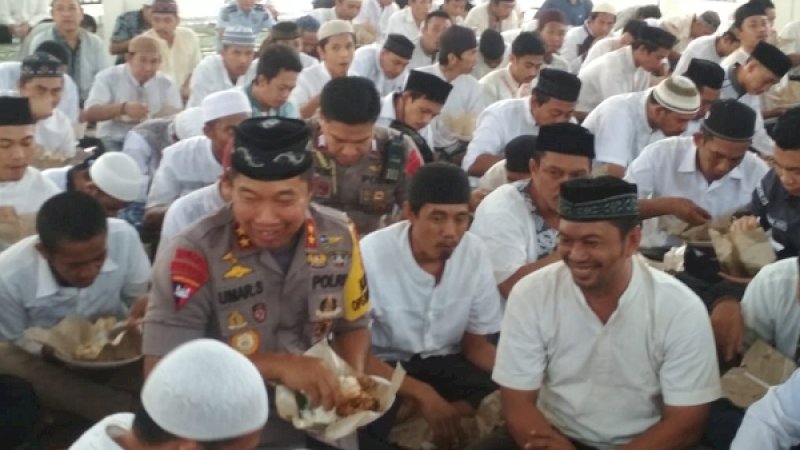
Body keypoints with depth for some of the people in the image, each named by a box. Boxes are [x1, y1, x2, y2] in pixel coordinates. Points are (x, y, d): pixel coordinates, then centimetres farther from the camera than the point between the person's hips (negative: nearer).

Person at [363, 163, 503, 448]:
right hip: (385, 365, -3)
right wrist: (422, 394, -32)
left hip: (445, 362, 3)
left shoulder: (475, 252, -9)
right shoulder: (372, 253, -20)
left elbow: (476, 343, 2)